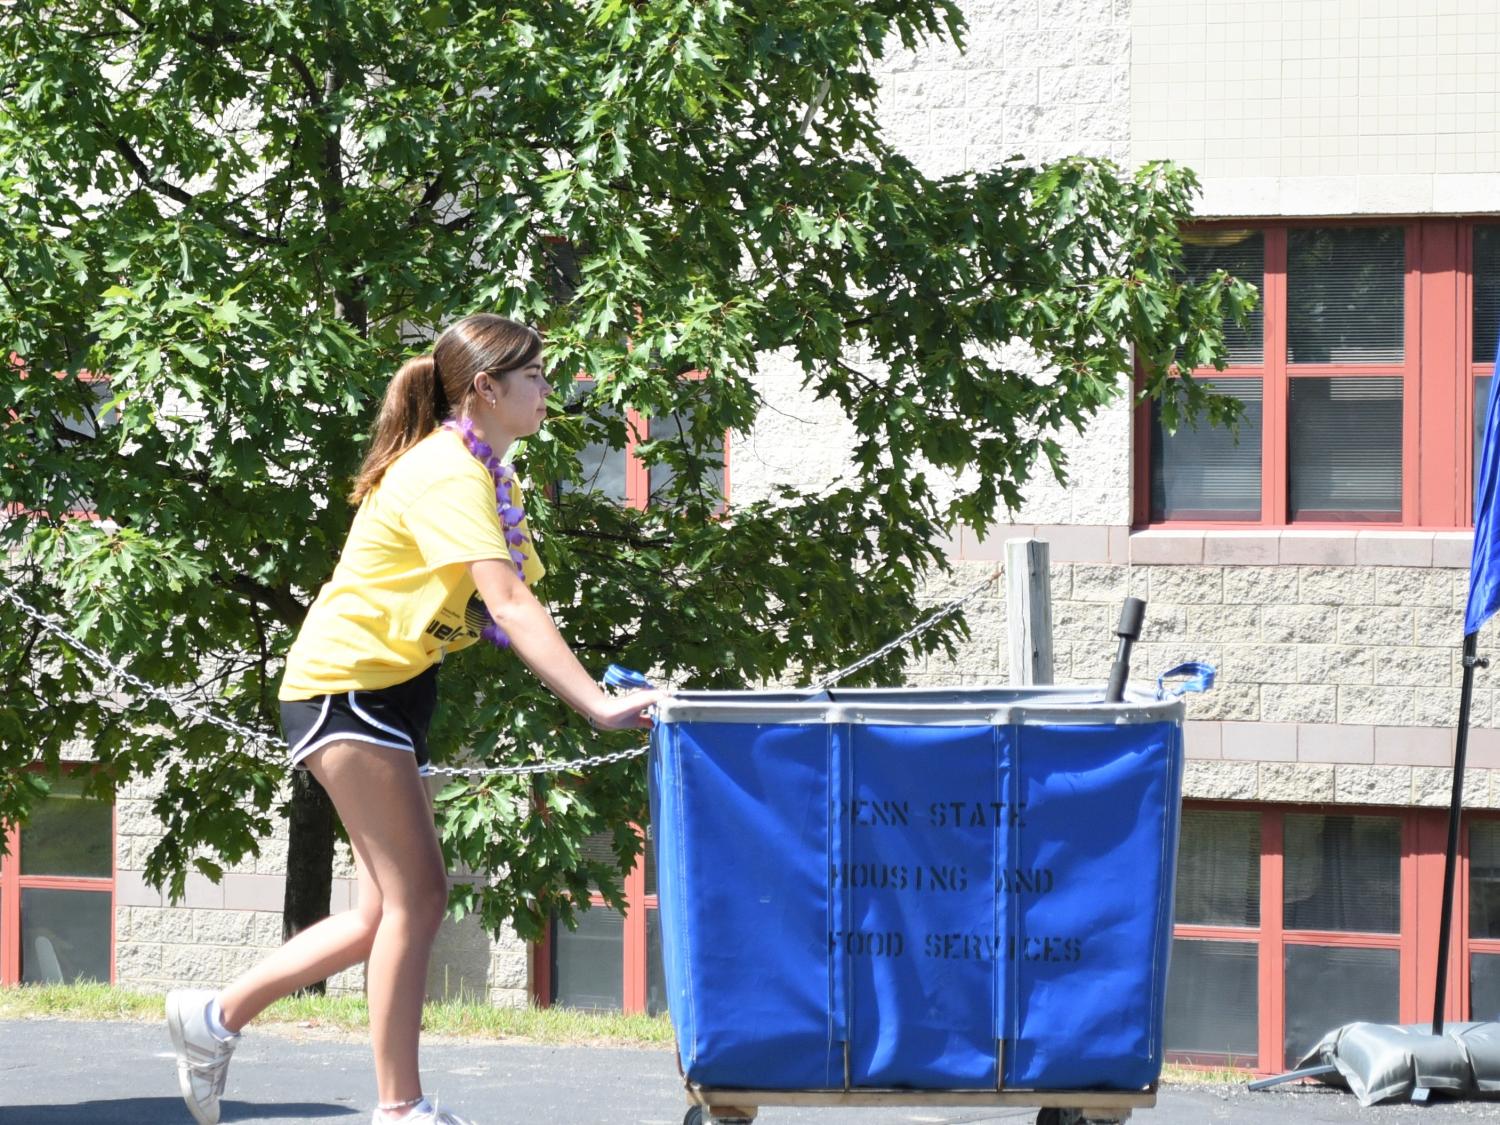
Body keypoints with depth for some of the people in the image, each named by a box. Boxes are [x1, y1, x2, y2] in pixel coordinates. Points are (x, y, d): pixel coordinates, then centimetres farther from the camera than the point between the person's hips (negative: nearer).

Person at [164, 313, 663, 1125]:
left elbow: (508, 609, 8)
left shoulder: (487, 474, 10)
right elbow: (510, 608, -31)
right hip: (344, 683, -10)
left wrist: (599, 693, -3)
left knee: (391, 909, 10)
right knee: (415, 894, -12)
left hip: (394, 690, 10)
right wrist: (597, 706, -37)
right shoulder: (447, 475, -22)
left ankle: (215, 1018, 20)